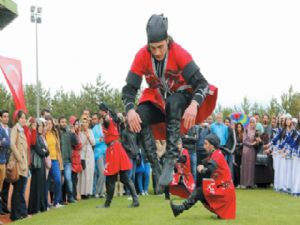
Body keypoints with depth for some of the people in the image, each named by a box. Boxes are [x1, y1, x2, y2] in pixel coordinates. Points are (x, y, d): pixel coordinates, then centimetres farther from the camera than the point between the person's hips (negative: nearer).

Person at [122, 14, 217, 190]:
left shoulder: (179, 53, -24)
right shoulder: (142, 56, -18)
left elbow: (201, 83, -27)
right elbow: (129, 88, -16)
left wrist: (194, 105, -48)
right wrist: (130, 110, -37)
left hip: (181, 97, -3)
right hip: (157, 100, 3)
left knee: (173, 103, -38)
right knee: (139, 117, -28)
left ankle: (171, 159, -35)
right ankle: (156, 168, -23)